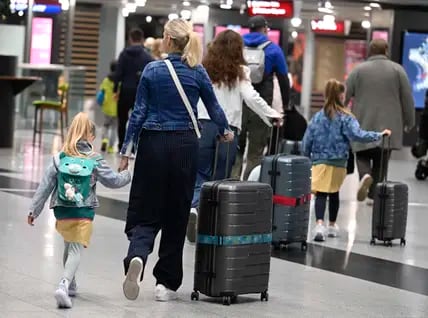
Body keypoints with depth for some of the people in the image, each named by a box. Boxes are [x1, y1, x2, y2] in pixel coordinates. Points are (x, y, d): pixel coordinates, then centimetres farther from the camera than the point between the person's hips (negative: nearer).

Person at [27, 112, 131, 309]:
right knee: (76, 249, -5)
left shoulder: (58, 159, -1)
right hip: (84, 213, -3)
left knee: (69, 246, 24)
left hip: (62, 212, 3)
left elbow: (45, 187, 0)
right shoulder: (95, 162, -5)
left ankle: (70, 284, 39)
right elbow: (113, 181, 4)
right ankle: (64, 285, -27)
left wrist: (34, 210, 5)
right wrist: (128, 175, 24)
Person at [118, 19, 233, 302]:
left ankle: (137, 257, -28)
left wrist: (126, 151, 1)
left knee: (145, 211, 3)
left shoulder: (152, 70, -3)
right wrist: (226, 131, 31)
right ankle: (166, 283, 12)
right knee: (176, 214, 9)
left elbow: (139, 113, -3)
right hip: (185, 146, 1)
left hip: (153, 144, -1)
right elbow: (214, 107, 12)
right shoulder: (198, 72, 1)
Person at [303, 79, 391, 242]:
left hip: (319, 160, 1)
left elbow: (307, 141, 5)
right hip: (338, 162, -1)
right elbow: (358, 135, -20)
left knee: (321, 193, -8)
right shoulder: (345, 118, -8)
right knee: (334, 193, 16)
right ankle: (332, 225, 29)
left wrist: (307, 160, 19)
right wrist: (379, 135, -14)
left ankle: (319, 223, -29)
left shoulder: (317, 117, 3)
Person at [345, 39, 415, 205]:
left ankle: (365, 175, -19)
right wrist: (409, 122, 12)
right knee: (381, 162, 9)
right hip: (388, 125, 0)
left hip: (364, 124, 0)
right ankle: (373, 195, 6)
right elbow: (407, 99, 1)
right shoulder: (397, 70, 1)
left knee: (363, 156, 11)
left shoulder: (359, 70, 1)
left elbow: (345, 96, 1)